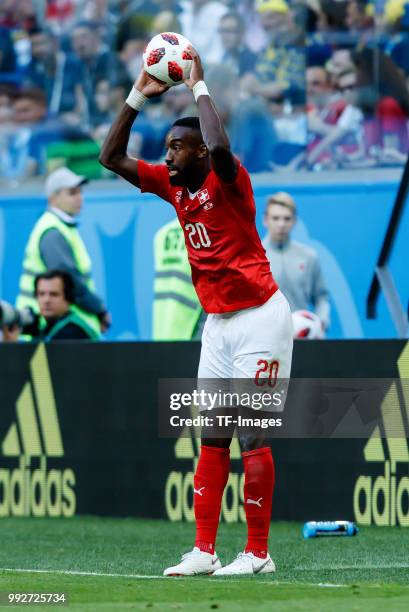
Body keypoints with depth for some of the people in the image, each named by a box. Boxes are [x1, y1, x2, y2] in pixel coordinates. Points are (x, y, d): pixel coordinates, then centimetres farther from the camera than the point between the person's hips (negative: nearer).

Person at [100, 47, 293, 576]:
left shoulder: (227, 181, -14)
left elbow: (219, 146, -37)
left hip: (259, 318, -8)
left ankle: (258, 554, -5)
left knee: (252, 436, -8)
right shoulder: (174, 186, 8)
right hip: (217, 323, 8)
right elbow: (112, 157, 11)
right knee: (211, 437, 6)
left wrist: (199, 86, -24)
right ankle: (204, 552, 6)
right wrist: (138, 96, 3)